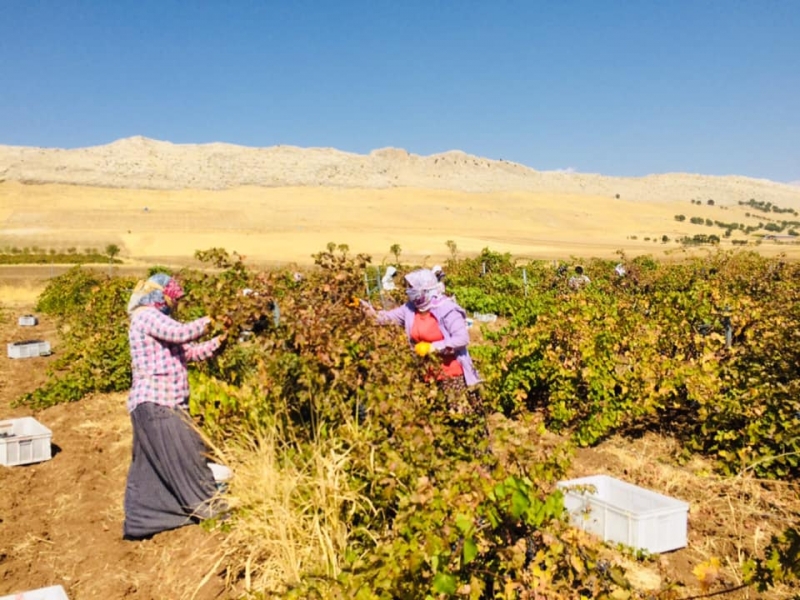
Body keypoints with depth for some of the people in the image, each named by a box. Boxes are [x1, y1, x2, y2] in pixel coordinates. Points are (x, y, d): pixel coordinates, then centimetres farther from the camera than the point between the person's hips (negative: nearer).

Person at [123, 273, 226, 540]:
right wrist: (207, 322, -9)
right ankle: (206, 507, 7)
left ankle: (138, 522, 22)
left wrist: (215, 343, 7)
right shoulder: (148, 316, -11)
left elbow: (188, 351, 19)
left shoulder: (154, 319, 21)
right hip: (155, 403, -11)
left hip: (163, 402, 11)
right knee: (186, 453, -4)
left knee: (149, 466, 14)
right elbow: (181, 333, -25)